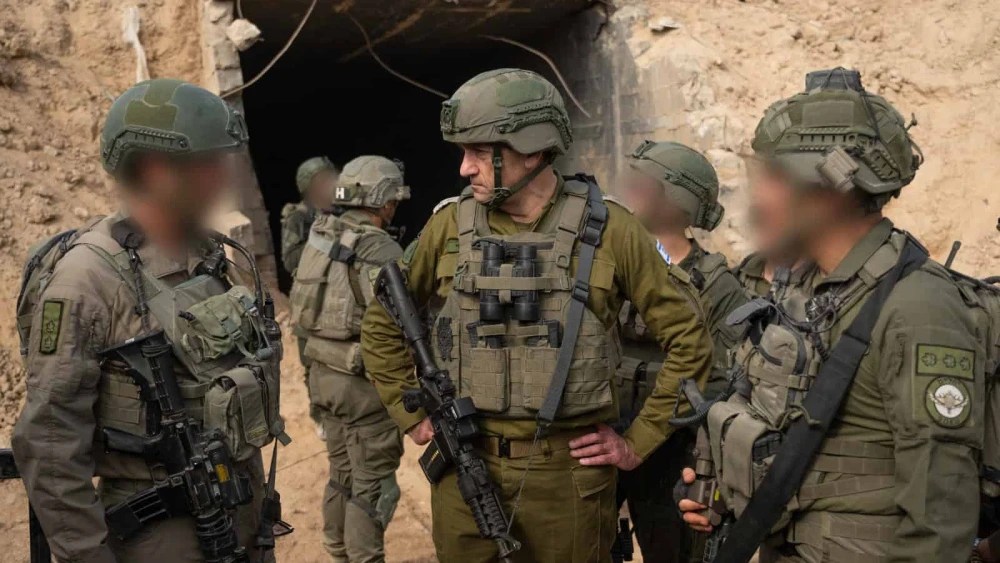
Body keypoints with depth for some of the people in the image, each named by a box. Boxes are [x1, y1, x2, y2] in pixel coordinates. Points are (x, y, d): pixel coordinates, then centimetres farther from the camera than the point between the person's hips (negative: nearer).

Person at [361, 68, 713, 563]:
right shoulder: (452, 225, -1)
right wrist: (411, 415, 8)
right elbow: (382, 321, 12)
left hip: (567, 470, -2)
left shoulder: (608, 230, -8)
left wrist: (639, 442, -3)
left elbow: (689, 338, -3)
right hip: (464, 467, 2)